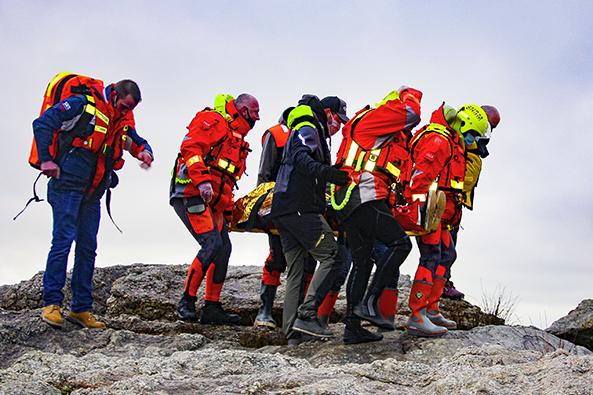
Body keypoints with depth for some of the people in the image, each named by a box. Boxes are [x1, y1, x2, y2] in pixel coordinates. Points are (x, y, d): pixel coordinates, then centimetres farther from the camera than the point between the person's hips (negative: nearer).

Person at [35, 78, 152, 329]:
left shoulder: (122, 122, 14)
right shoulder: (83, 105, -7)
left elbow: (138, 142, 26)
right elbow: (42, 124, -12)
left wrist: (145, 152, 1)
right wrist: (46, 159, -18)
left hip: (93, 193, 7)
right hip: (68, 185, -7)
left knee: (88, 248, 6)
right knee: (63, 241, -11)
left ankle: (81, 308, 12)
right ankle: (51, 303, -4)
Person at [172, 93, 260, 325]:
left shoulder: (238, 139, 27)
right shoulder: (213, 120, -2)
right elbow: (190, 147, -17)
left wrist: (228, 212, 20)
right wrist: (202, 180, -27)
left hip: (212, 202, 10)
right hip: (190, 194, -10)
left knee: (224, 249, 3)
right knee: (212, 243, -19)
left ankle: (212, 308, 9)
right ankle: (187, 301, -9)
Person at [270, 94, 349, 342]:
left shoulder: (305, 132, 30)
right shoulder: (308, 130, -1)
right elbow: (301, 159, -21)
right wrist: (334, 174, -34)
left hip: (282, 210, 10)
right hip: (300, 208, -10)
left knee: (296, 270, 7)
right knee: (331, 257, -11)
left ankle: (292, 331, 3)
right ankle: (306, 315, -19)